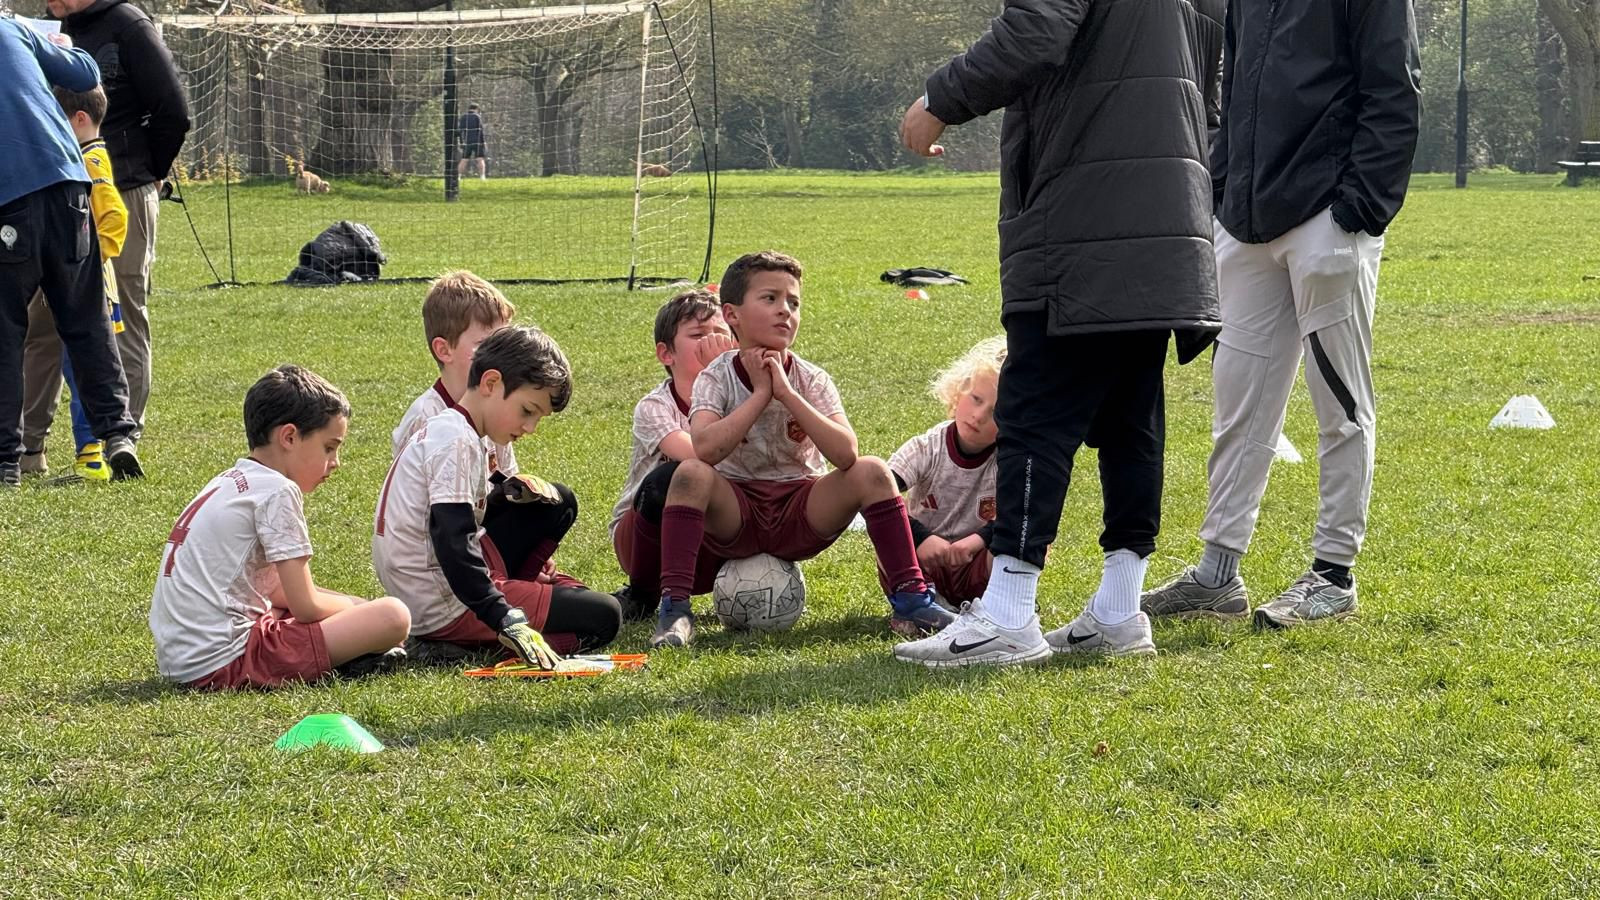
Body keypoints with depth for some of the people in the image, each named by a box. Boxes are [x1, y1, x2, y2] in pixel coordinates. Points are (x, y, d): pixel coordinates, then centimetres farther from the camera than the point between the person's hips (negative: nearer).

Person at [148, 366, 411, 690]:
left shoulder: (228, 483, 19)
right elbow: (306, 607, -10)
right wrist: (354, 608, 11)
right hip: (224, 661, -10)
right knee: (393, 617, -17)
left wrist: (350, 605, 21)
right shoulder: (277, 491, -10)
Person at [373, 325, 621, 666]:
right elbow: (453, 543, -29)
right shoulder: (457, 442, -19)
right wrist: (509, 623, -33)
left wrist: (511, 492, 0)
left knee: (558, 503, 20)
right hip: (444, 609, -11)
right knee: (603, 617, -14)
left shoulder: (444, 429, 13)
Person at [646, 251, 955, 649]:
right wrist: (761, 393, -24)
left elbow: (845, 454, -23)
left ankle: (909, 600, -17)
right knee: (690, 474, -32)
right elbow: (705, 448, -30)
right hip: (735, 515, -2)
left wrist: (787, 393, -25)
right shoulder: (717, 378, -9)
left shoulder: (811, 380, -5)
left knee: (872, 472, -22)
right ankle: (674, 608, -33)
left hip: (801, 513, 2)